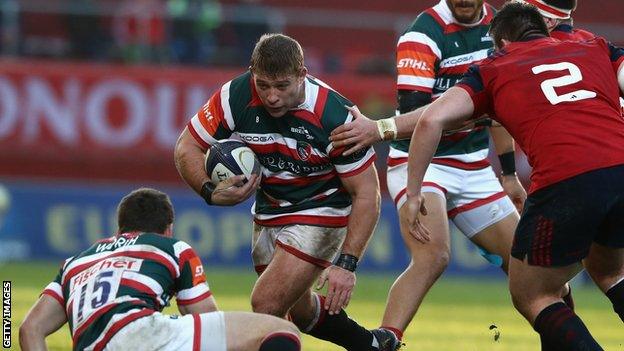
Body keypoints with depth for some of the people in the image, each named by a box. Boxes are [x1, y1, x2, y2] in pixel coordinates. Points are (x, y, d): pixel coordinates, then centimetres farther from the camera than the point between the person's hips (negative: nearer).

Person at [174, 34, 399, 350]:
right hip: (268, 213, 6)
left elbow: (366, 194, -20)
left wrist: (347, 264, -27)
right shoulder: (237, 96, -19)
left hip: (321, 213, -6)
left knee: (266, 304, -20)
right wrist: (211, 192, -26)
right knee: (299, 312, 20)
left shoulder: (335, 116, -28)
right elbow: (187, 148, -7)